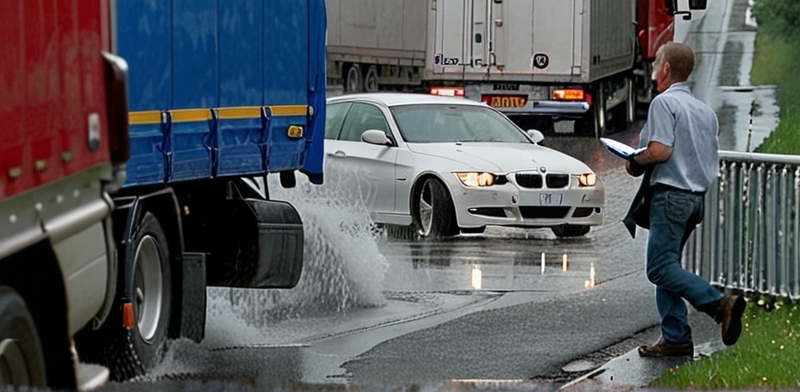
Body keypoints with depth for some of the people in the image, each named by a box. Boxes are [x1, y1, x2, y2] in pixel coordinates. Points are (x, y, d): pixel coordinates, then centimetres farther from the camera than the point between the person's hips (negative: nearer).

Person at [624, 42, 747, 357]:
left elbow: (660, 151, -18)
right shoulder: (706, 110, 17)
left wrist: (634, 163, -1)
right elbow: (713, 163, 18)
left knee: (661, 267, -12)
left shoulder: (664, 102, -8)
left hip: (671, 195, -9)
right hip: (697, 197, 9)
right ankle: (675, 337, 5)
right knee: (666, 266, 12)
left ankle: (720, 304, -26)